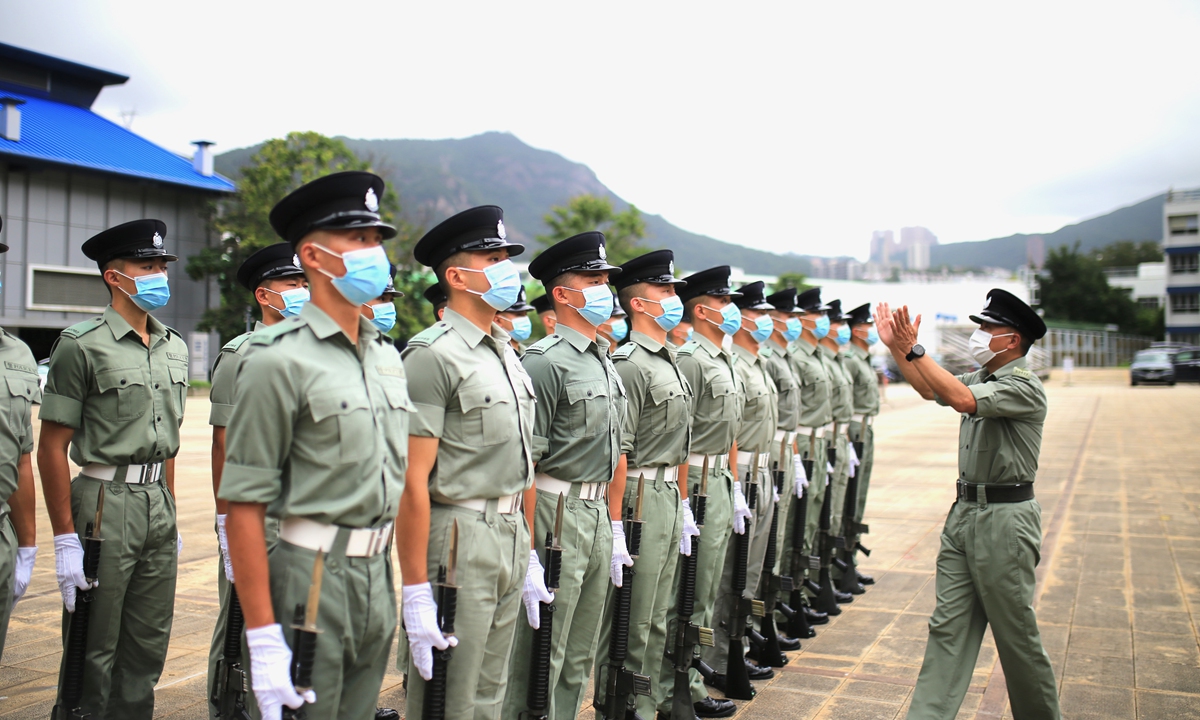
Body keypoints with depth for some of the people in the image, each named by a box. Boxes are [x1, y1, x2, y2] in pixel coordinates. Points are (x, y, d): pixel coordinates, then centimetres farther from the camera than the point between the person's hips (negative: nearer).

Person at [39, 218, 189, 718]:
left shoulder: (174, 348, 11)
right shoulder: (81, 346, -8)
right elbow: (51, 449, -9)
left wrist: (172, 518, 16)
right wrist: (65, 540, -13)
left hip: (158, 504, 6)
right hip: (105, 503, -6)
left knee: (149, 645, 13)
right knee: (94, 650, 3)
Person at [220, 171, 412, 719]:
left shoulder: (387, 356, 10)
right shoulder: (279, 361, -12)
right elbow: (243, 505, -14)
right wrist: (263, 638, -16)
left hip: (378, 573, 7)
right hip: (312, 577, -7)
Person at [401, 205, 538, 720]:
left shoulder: (506, 353, 12)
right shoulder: (434, 355, -14)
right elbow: (413, 481, -18)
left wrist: (529, 555, 16)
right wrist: (416, 592, -19)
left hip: (511, 536, 8)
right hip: (459, 537, -8)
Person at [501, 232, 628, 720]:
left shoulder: (606, 362, 13)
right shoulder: (545, 361, -14)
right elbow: (524, 463, -18)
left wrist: (616, 527, 16)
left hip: (599, 515, 8)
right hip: (557, 514, -8)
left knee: (579, 659, 18)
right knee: (540, 657, 2)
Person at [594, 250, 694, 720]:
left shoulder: (671, 364, 15)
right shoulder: (630, 365, -15)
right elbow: (617, 454, -19)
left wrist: (683, 505, 17)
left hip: (670, 498, 9)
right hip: (641, 499, -9)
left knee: (656, 617, 17)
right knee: (630, 621, 1)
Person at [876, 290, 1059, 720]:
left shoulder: (1024, 386, -14)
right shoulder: (981, 378, 12)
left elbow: (963, 400, -29)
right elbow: (931, 390, 23)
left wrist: (914, 350, -26)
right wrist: (896, 347, 13)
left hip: (1004, 520, -8)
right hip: (964, 511, 8)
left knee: (1015, 633, 4)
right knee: (948, 627, 7)